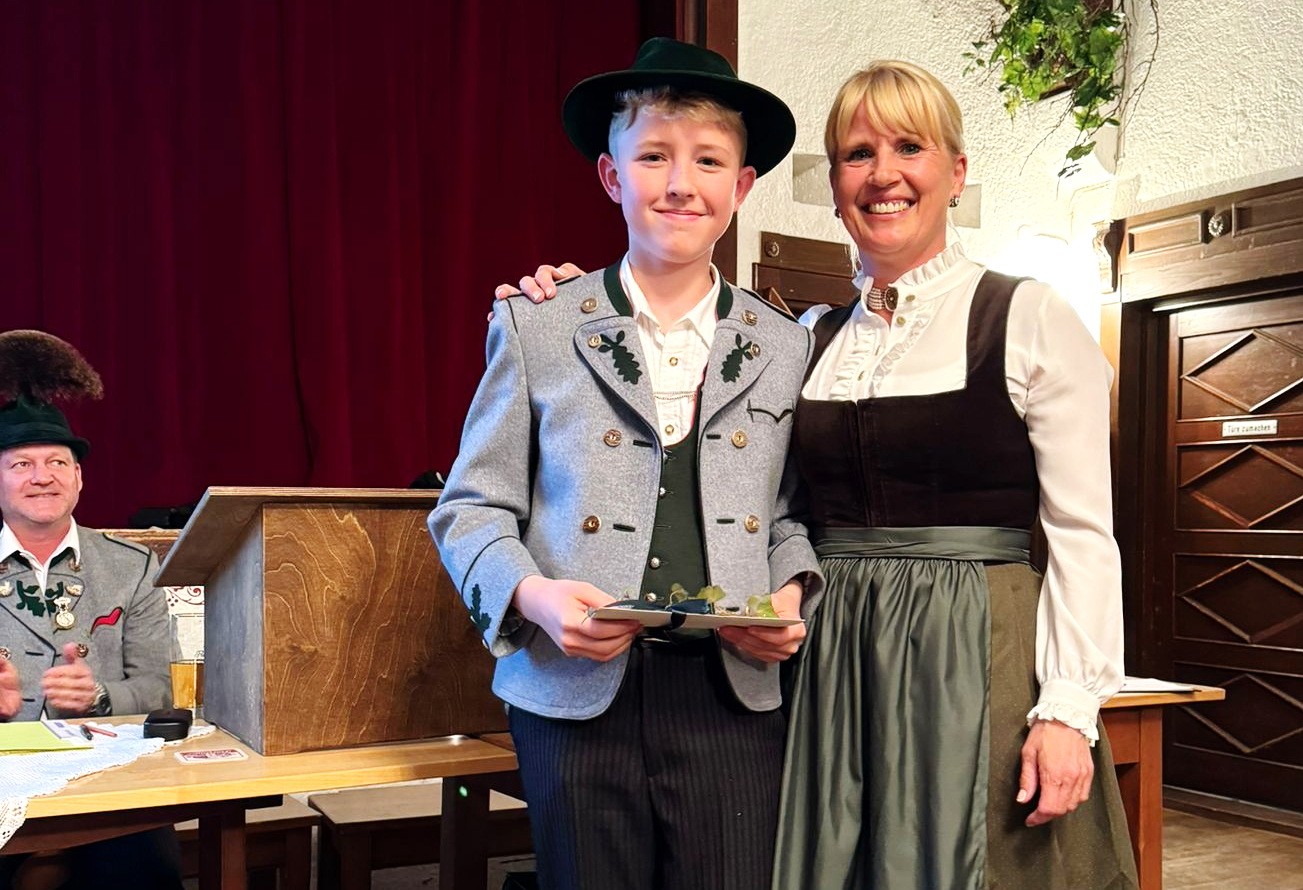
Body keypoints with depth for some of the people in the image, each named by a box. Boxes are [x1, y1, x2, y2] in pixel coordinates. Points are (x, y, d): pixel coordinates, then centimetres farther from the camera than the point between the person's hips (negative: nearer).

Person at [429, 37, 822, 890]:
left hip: (732, 697, 2)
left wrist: (791, 596, -6)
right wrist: (533, 595, -14)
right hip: (575, 691, -1)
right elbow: (471, 509, 3)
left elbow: (790, 512, 13)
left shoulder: (785, 347, 8)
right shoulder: (536, 326, 1)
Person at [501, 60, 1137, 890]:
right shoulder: (811, 339, 10)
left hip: (979, 655, -4)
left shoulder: (1031, 318, -2)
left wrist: (1068, 712, -12)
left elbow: (1082, 533, -5)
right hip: (830, 656, 4)